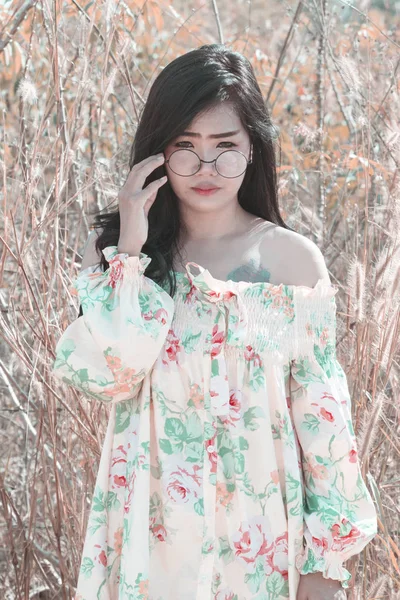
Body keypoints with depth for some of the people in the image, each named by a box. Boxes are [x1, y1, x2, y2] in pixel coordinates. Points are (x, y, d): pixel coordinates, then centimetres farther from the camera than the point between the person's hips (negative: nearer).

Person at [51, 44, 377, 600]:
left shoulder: (295, 260, -7)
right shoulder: (113, 249, -2)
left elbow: (323, 413, -6)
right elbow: (103, 376, -15)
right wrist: (130, 251, -18)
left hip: (259, 528, -1)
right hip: (151, 528, 1)